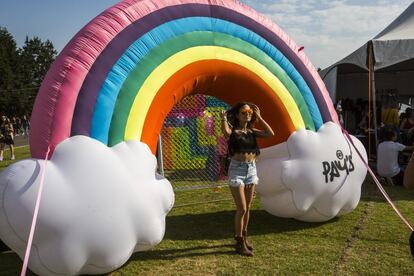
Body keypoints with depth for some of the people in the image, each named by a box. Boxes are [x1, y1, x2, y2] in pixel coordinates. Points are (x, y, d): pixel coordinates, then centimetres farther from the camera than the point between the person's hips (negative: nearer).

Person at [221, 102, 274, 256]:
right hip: (237, 170, -5)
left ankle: (243, 237, 29)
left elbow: (270, 134, -4)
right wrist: (224, 118, -15)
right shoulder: (233, 131, -7)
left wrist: (259, 118, 1)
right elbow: (225, 132, -32)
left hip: (251, 169, 5)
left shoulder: (252, 132, 8)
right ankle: (239, 243, 7)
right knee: (241, 209, -6)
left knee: (247, 208, 13)